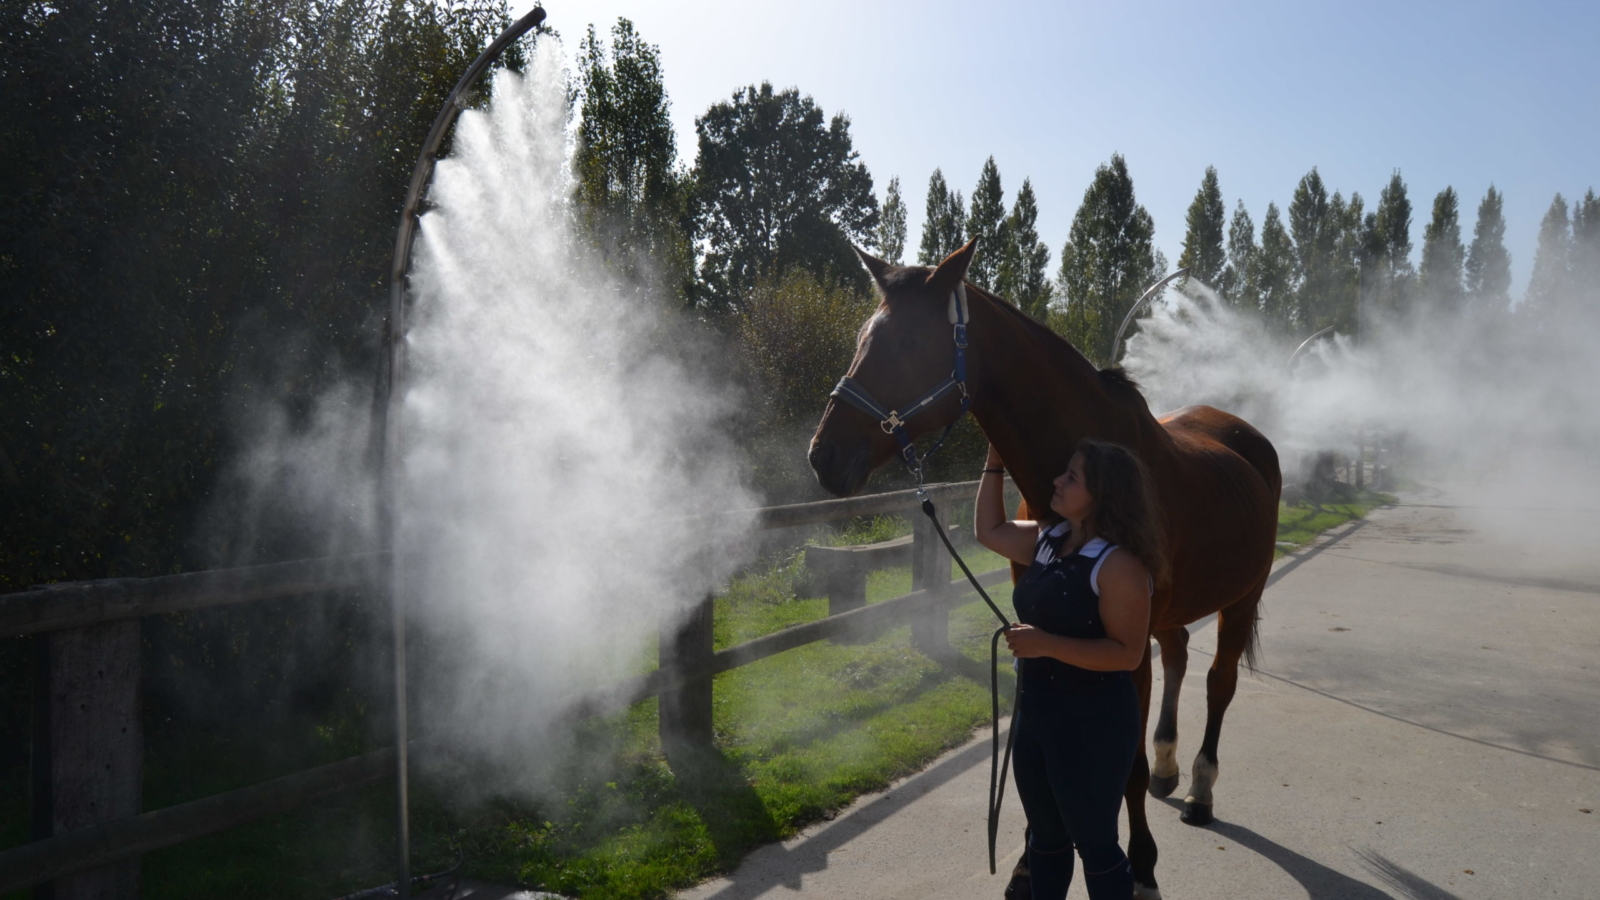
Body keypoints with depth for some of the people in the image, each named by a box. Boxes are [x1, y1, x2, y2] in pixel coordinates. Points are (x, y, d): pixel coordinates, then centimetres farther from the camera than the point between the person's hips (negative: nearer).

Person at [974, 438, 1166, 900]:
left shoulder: (1119, 564, -21)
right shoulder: (1047, 541, 3)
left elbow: (1127, 653, -23)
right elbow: (989, 531, 17)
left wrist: (1046, 644, -31)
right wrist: (996, 457, 13)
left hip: (1094, 723, -8)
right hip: (1035, 711, 8)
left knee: (1094, 842, 8)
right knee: (1045, 835, 22)